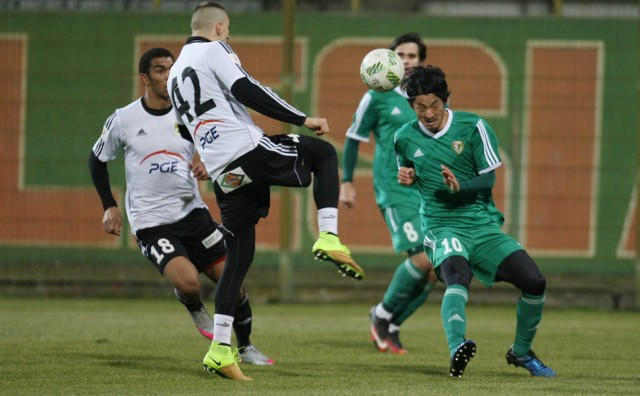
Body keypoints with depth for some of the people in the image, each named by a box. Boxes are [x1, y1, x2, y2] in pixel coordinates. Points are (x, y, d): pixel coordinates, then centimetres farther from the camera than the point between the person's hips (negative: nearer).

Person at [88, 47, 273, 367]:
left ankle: (246, 348, 22)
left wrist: (207, 166, -11)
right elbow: (97, 159, 10)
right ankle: (195, 311, 12)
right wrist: (109, 206, 3)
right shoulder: (124, 119, -4)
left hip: (192, 212, 3)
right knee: (188, 282, -26)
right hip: (151, 221, -3)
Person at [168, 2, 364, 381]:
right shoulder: (215, 51, 1)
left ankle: (221, 349, 3)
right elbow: (247, 91, -12)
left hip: (223, 173, 7)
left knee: (238, 258, 10)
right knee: (324, 152, 14)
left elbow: (185, 130, 29)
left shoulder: (176, 72, 24)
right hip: (249, 150, -7)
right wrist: (303, 118, -9)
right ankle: (328, 237, -6)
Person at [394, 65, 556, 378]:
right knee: (456, 276, -35)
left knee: (534, 282, -10)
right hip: (442, 227, -2)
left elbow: (489, 179, -3)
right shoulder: (404, 138, 4)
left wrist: (460, 186, -23)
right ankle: (457, 348, -60)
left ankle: (521, 352, 15)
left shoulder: (473, 127, -2)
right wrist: (406, 178, 1)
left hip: (483, 225, 2)